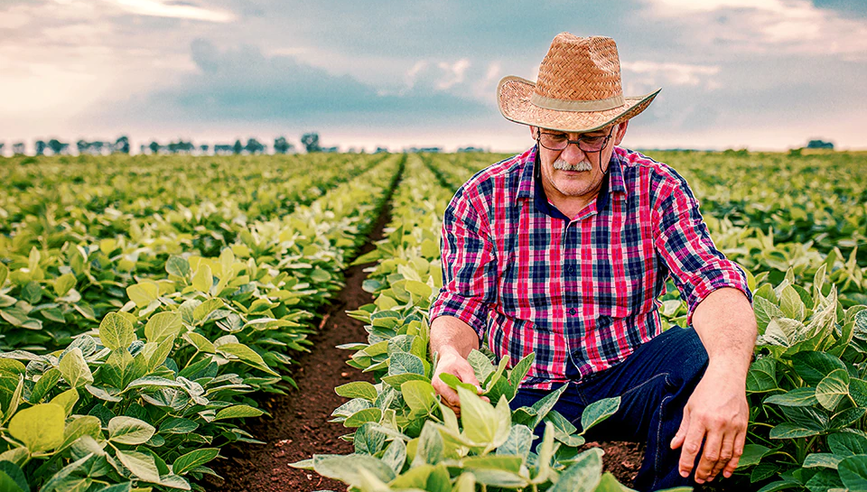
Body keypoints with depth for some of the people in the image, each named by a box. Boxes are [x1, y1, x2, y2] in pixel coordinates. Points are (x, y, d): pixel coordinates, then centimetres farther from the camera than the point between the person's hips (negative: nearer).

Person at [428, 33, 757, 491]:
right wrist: (449, 353, -30)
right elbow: (461, 306, -3)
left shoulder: (657, 190, -6)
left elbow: (713, 282, -19)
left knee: (703, 353, -30)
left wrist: (727, 373, -42)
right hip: (527, 393, 0)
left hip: (627, 375, 1)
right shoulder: (481, 200, -4)